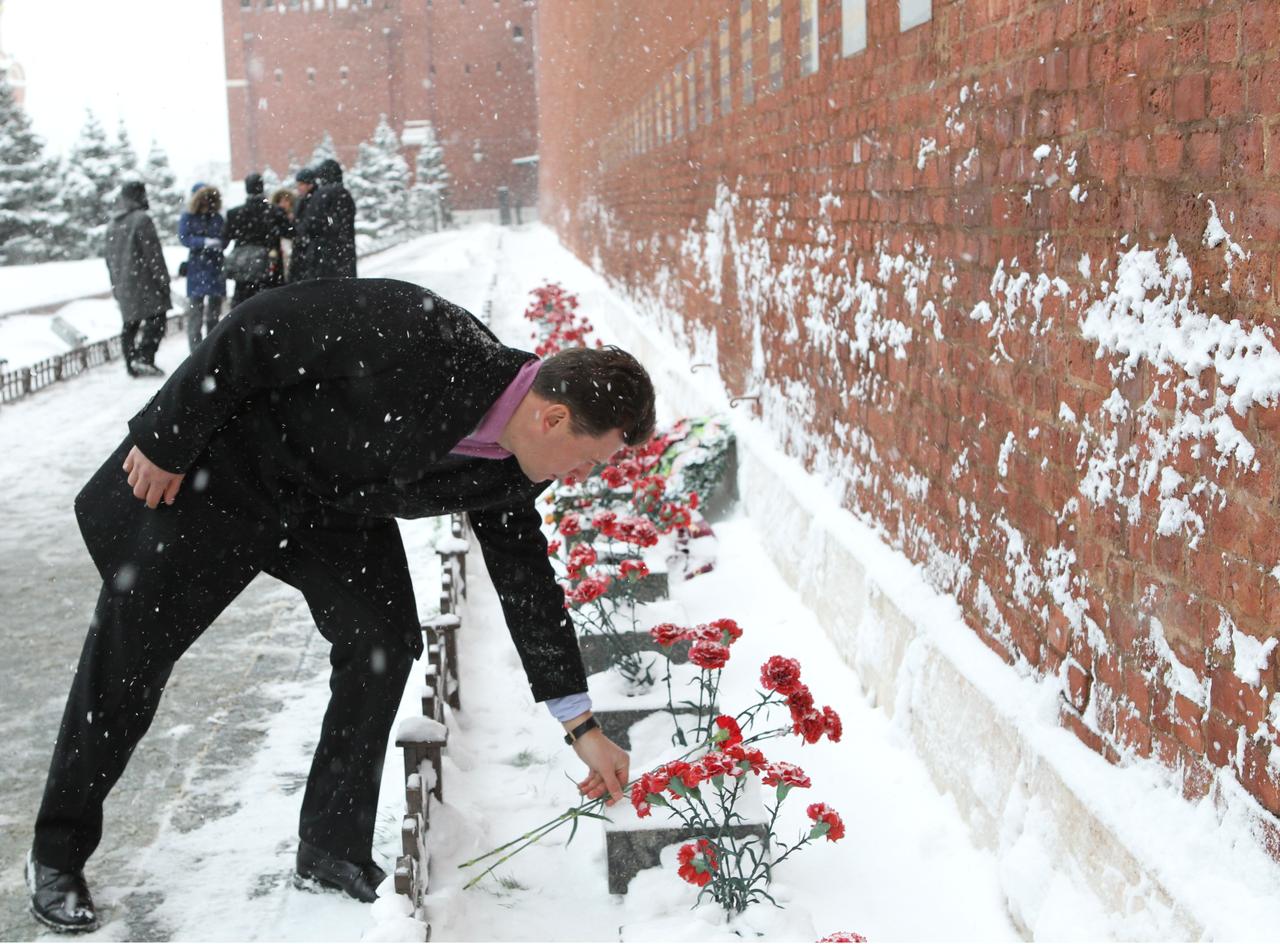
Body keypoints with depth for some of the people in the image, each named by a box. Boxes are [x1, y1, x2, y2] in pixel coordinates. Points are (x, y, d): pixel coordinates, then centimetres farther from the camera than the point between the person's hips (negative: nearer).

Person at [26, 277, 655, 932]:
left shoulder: (508, 474, -12)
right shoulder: (418, 335, -36)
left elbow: (527, 585, 0)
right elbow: (255, 331, -28)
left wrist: (583, 729, 3)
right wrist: (166, 441, -20)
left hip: (338, 503, 6)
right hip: (222, 465, -6)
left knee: (384, 642, -7)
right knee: (133, 650, 3)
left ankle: (334, 850, 9)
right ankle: (57, 853, 22)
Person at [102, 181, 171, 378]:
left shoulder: (112, 224, 15)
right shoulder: (141, 219, -11)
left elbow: (109, 256, 19)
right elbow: (153, 253, -14)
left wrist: (115, 285, 23)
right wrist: (163, 280, -9)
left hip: (122, 286, 8)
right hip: (143, 283, -8)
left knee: (129, 324, 11)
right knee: (155, 320, -7)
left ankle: (131, 364, 12)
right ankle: (144, 357, -19)